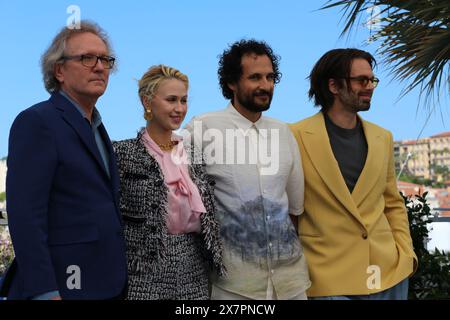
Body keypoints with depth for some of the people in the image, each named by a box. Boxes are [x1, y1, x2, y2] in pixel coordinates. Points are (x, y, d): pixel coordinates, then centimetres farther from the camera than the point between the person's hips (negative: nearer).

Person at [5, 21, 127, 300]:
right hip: (61, 286, -8)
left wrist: (118, 279, 11)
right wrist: (43, 292, -23)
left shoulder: (96, 128, 15)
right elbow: (25, 215, -18)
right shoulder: (36, 122, -10)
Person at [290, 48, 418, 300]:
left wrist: (406, 253, 5)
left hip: (390, 274, 5)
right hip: (331, 278, -4)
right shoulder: (297, 136, -7)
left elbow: (393, 203, 16)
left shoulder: (383, 138, 8)